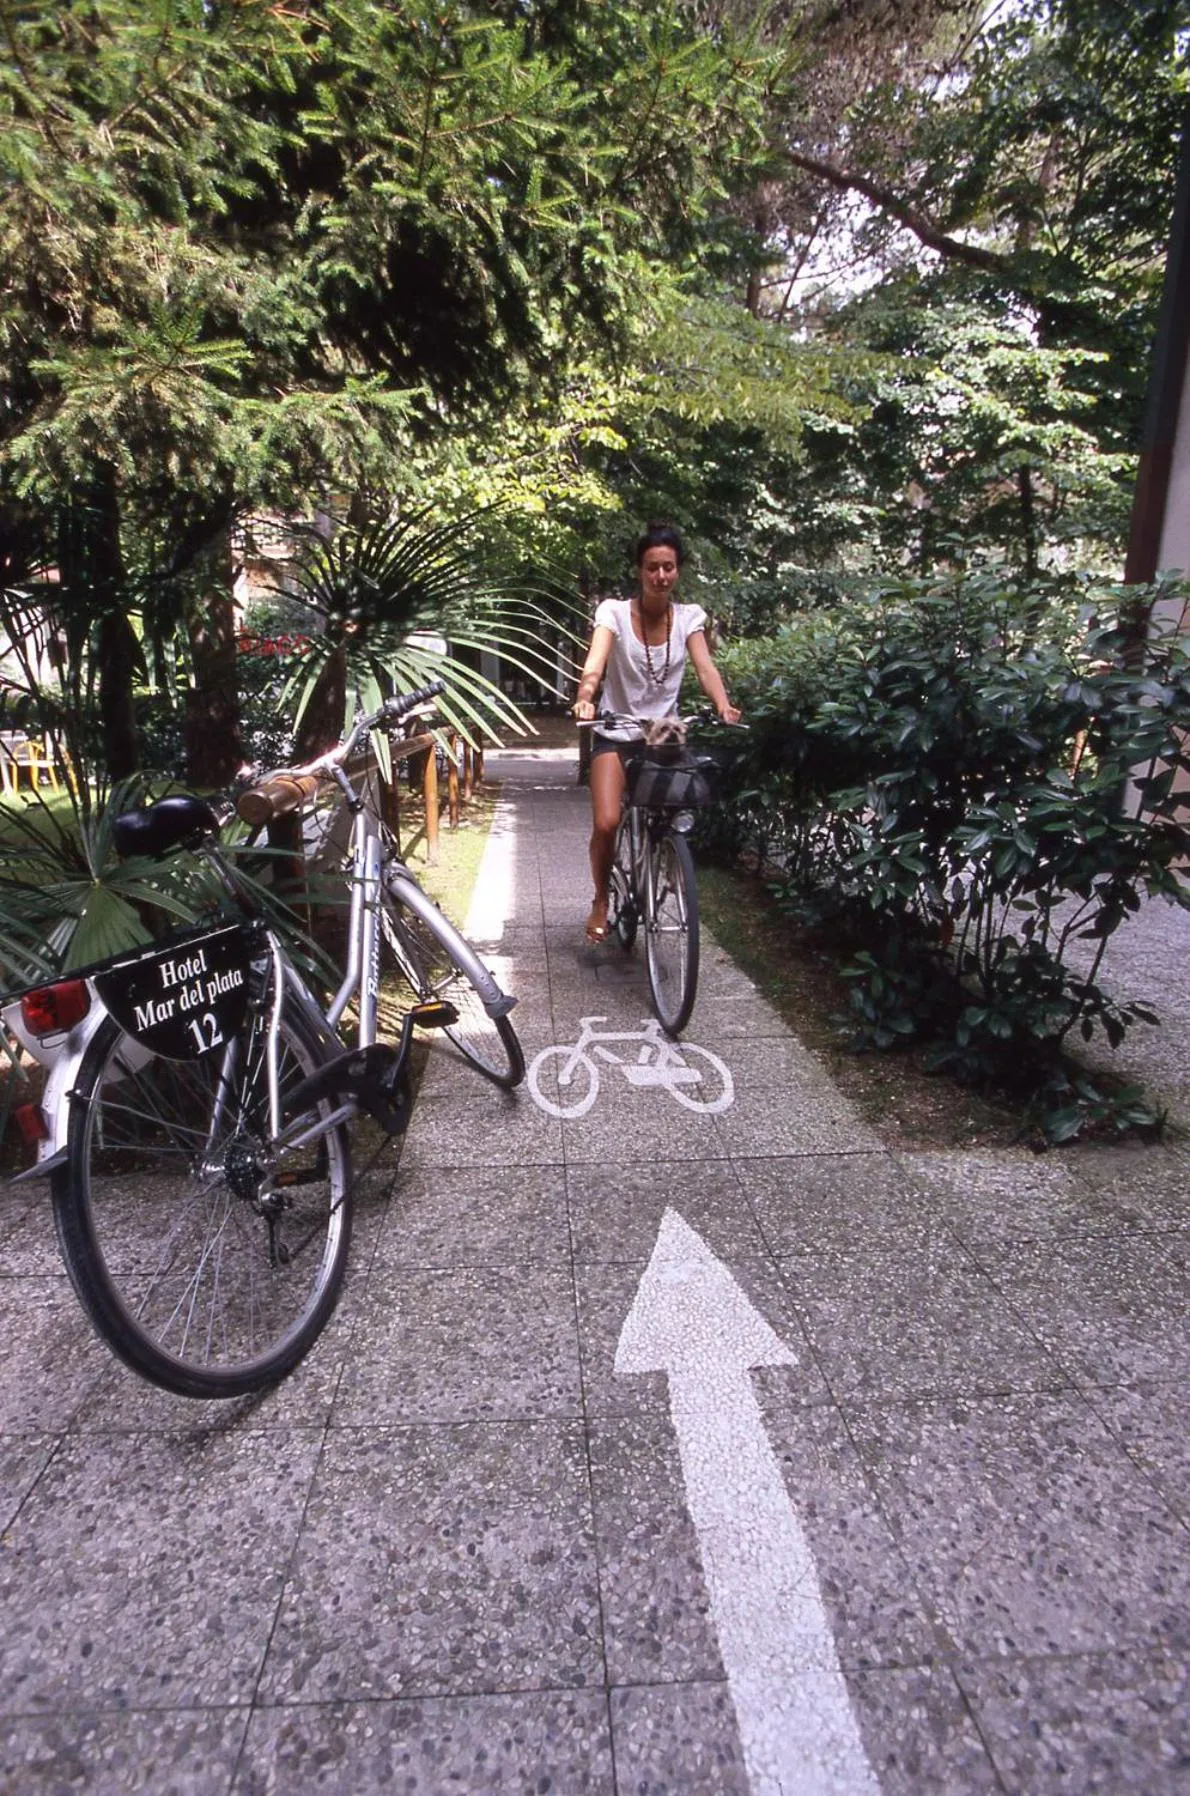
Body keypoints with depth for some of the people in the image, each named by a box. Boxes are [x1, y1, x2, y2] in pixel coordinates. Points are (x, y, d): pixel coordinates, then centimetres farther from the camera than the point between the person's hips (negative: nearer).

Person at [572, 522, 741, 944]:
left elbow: (705, 666, -16)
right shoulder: (614, 611, -10)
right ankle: (601, 901, 8)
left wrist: (723, 706, -36)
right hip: (616, 735, -2)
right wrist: (584, 699, -47)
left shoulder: (689, 617, -2)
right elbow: (595, 662, -26)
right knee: (606, 823, -18)